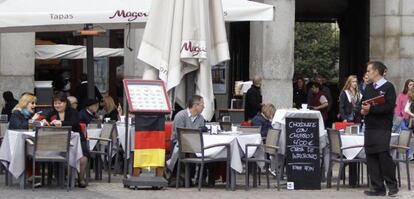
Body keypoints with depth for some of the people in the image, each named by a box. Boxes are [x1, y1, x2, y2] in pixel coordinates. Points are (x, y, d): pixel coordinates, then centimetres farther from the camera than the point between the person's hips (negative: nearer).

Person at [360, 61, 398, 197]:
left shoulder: (388, 87, -6)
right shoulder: (369, 88, 17)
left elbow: (389, 106, -17)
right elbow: (363, 103, 22)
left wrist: (371, 109, -21)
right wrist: (362, 110, -1)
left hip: (382, 128, -7)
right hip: (369, 128, 7)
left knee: (384, 155, -9)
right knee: (371, 157, 5)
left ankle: (392, 185, 4)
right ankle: (378, 187, 10)